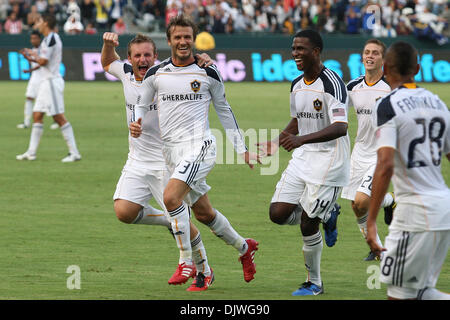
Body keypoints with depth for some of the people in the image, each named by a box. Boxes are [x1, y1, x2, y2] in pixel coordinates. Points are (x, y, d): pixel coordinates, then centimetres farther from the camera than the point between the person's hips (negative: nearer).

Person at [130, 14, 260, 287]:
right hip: (172, 150, 4)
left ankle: (187, 262, -16)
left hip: (199, 145, -4)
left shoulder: (208, 73, 0)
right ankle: (244, 247, 35)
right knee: (204, 213, 12)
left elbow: (224, 110, 11)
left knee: (171, 196, -25)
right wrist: (136, 124, -8)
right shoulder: (156, 74, 5)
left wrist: (242, 149, 13)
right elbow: (141, 106, 16)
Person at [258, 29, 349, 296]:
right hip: (302, 158, 8)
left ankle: (314, 283, 11)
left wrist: (302, 139, -38)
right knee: (278, 214, -4)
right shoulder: (297, 85, 9)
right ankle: (327, 215, 21)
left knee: (308, 226, -7)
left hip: (329, 162, -8)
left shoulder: (332, 83, -17)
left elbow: (340, 127, -28)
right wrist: (278, 142, 12)